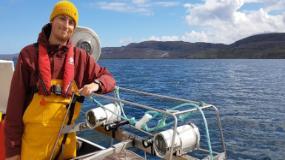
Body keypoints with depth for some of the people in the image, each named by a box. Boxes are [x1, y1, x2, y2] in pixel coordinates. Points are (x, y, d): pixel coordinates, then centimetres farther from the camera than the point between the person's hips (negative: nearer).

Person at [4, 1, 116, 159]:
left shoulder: (81, 57, 0)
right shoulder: (29, 54, -5)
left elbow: (109, 78, 6)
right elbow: (16, 104, -4)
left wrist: (96, 84, -18)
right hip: (34, 142, -2)